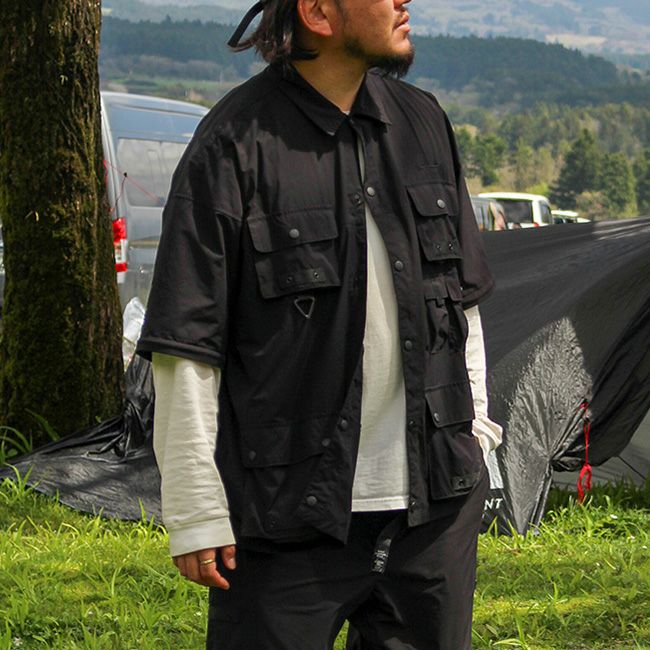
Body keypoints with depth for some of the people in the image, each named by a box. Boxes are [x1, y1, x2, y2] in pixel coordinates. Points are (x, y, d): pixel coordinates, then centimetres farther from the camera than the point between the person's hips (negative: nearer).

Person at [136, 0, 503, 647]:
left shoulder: (422, 121, 8)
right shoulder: (234, 145, -11)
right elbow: (185, 344, -10)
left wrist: (473, 437, 16)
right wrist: (194, 513, -10)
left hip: (435, 501, 6)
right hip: (290, 517, -5)